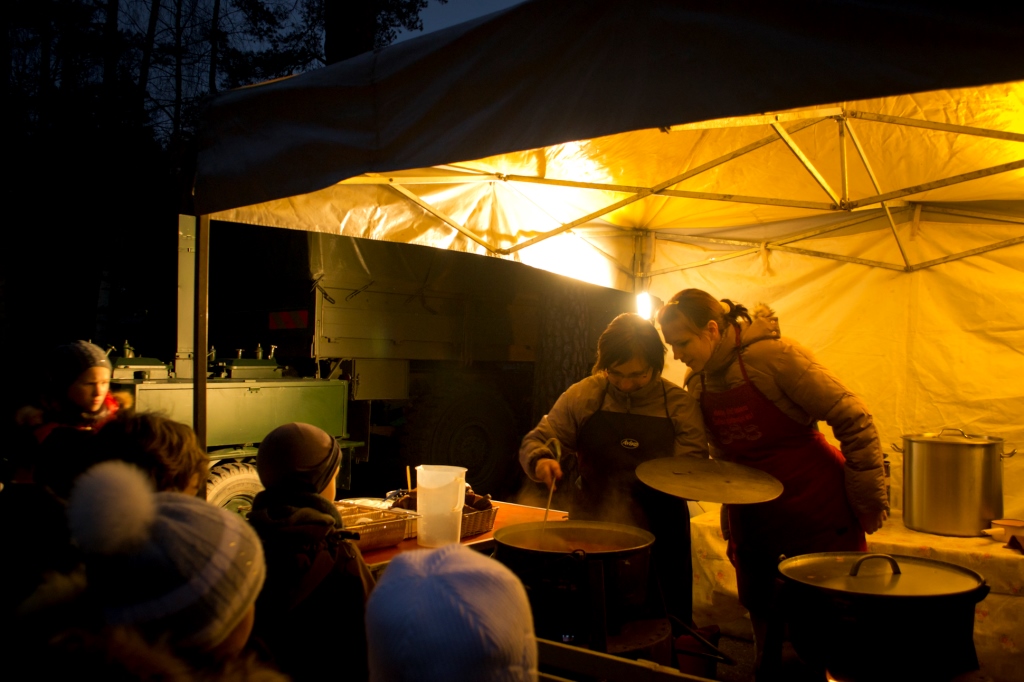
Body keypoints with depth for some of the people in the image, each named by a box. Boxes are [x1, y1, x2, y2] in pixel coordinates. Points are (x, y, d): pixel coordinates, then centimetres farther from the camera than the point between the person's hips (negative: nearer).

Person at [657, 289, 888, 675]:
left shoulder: (773, 356, -20)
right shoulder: (697, 383, 0)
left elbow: (853, 420, -17)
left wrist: (869, 501, -12)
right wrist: (731, 527, 12)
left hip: (820, 510, -5)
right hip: (753, 520, 6)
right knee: (767, 634, 13)